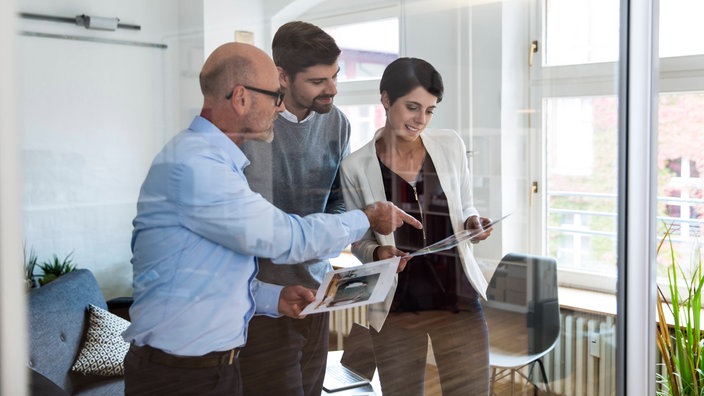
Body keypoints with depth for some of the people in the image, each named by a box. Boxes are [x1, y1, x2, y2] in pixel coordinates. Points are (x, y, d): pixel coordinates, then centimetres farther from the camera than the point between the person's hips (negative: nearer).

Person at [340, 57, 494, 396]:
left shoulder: (450, 146, -1)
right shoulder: (356, 167, -6)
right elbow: (360, 242, 3)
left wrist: (472, 224, -10)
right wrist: (378, 253, -18)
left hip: (458, 300, 1)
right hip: (395, 309, -1)